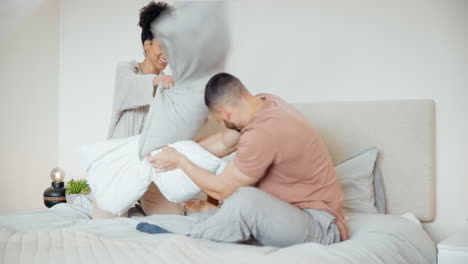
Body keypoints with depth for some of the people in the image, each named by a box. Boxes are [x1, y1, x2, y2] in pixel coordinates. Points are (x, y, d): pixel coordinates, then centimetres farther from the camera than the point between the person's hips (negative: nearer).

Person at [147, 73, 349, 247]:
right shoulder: (264, 103, -1)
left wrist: (180, 161, -4)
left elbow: (221, 189, -16)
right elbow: (222, 143, 14)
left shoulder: (262, 133, -28)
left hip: (321, 228, -10)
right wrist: (180, 152, 14)